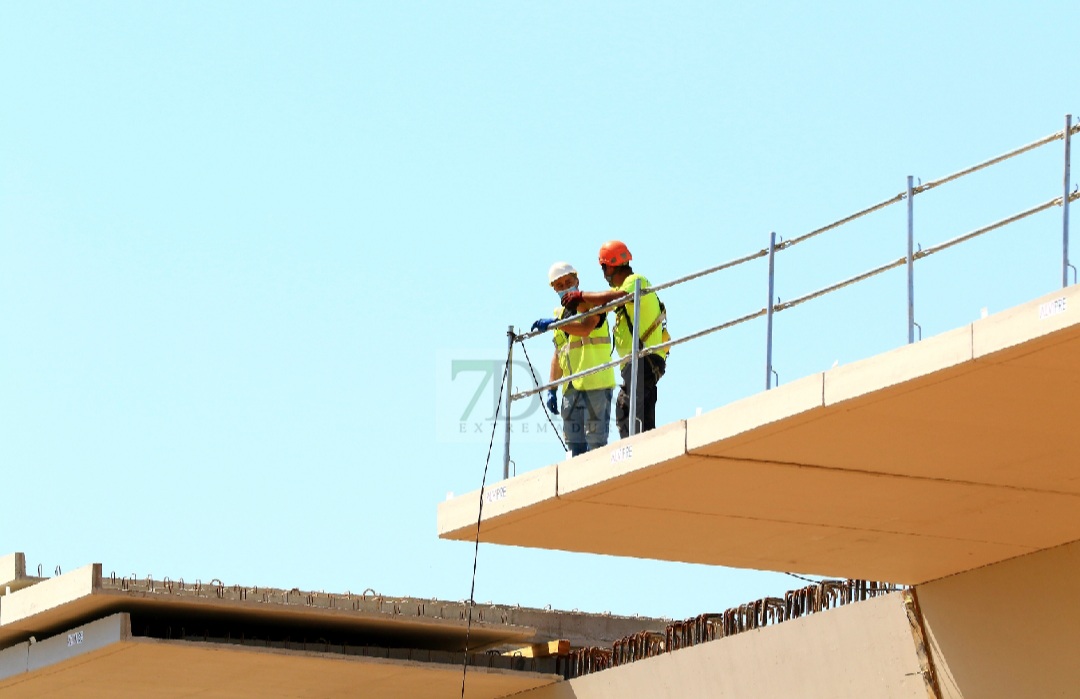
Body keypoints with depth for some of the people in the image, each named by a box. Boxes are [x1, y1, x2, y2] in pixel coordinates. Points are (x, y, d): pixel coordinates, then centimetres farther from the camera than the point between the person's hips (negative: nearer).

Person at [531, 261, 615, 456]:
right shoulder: (561, 313, 21)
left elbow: (585, 328, -23)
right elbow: (557, 354, 23)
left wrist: (554, 323, -27)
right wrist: (551, 388, 17)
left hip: (596, 383, -7)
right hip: (571, 387, 7)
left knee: (595, 440, -11)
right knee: (574, 442, 4)